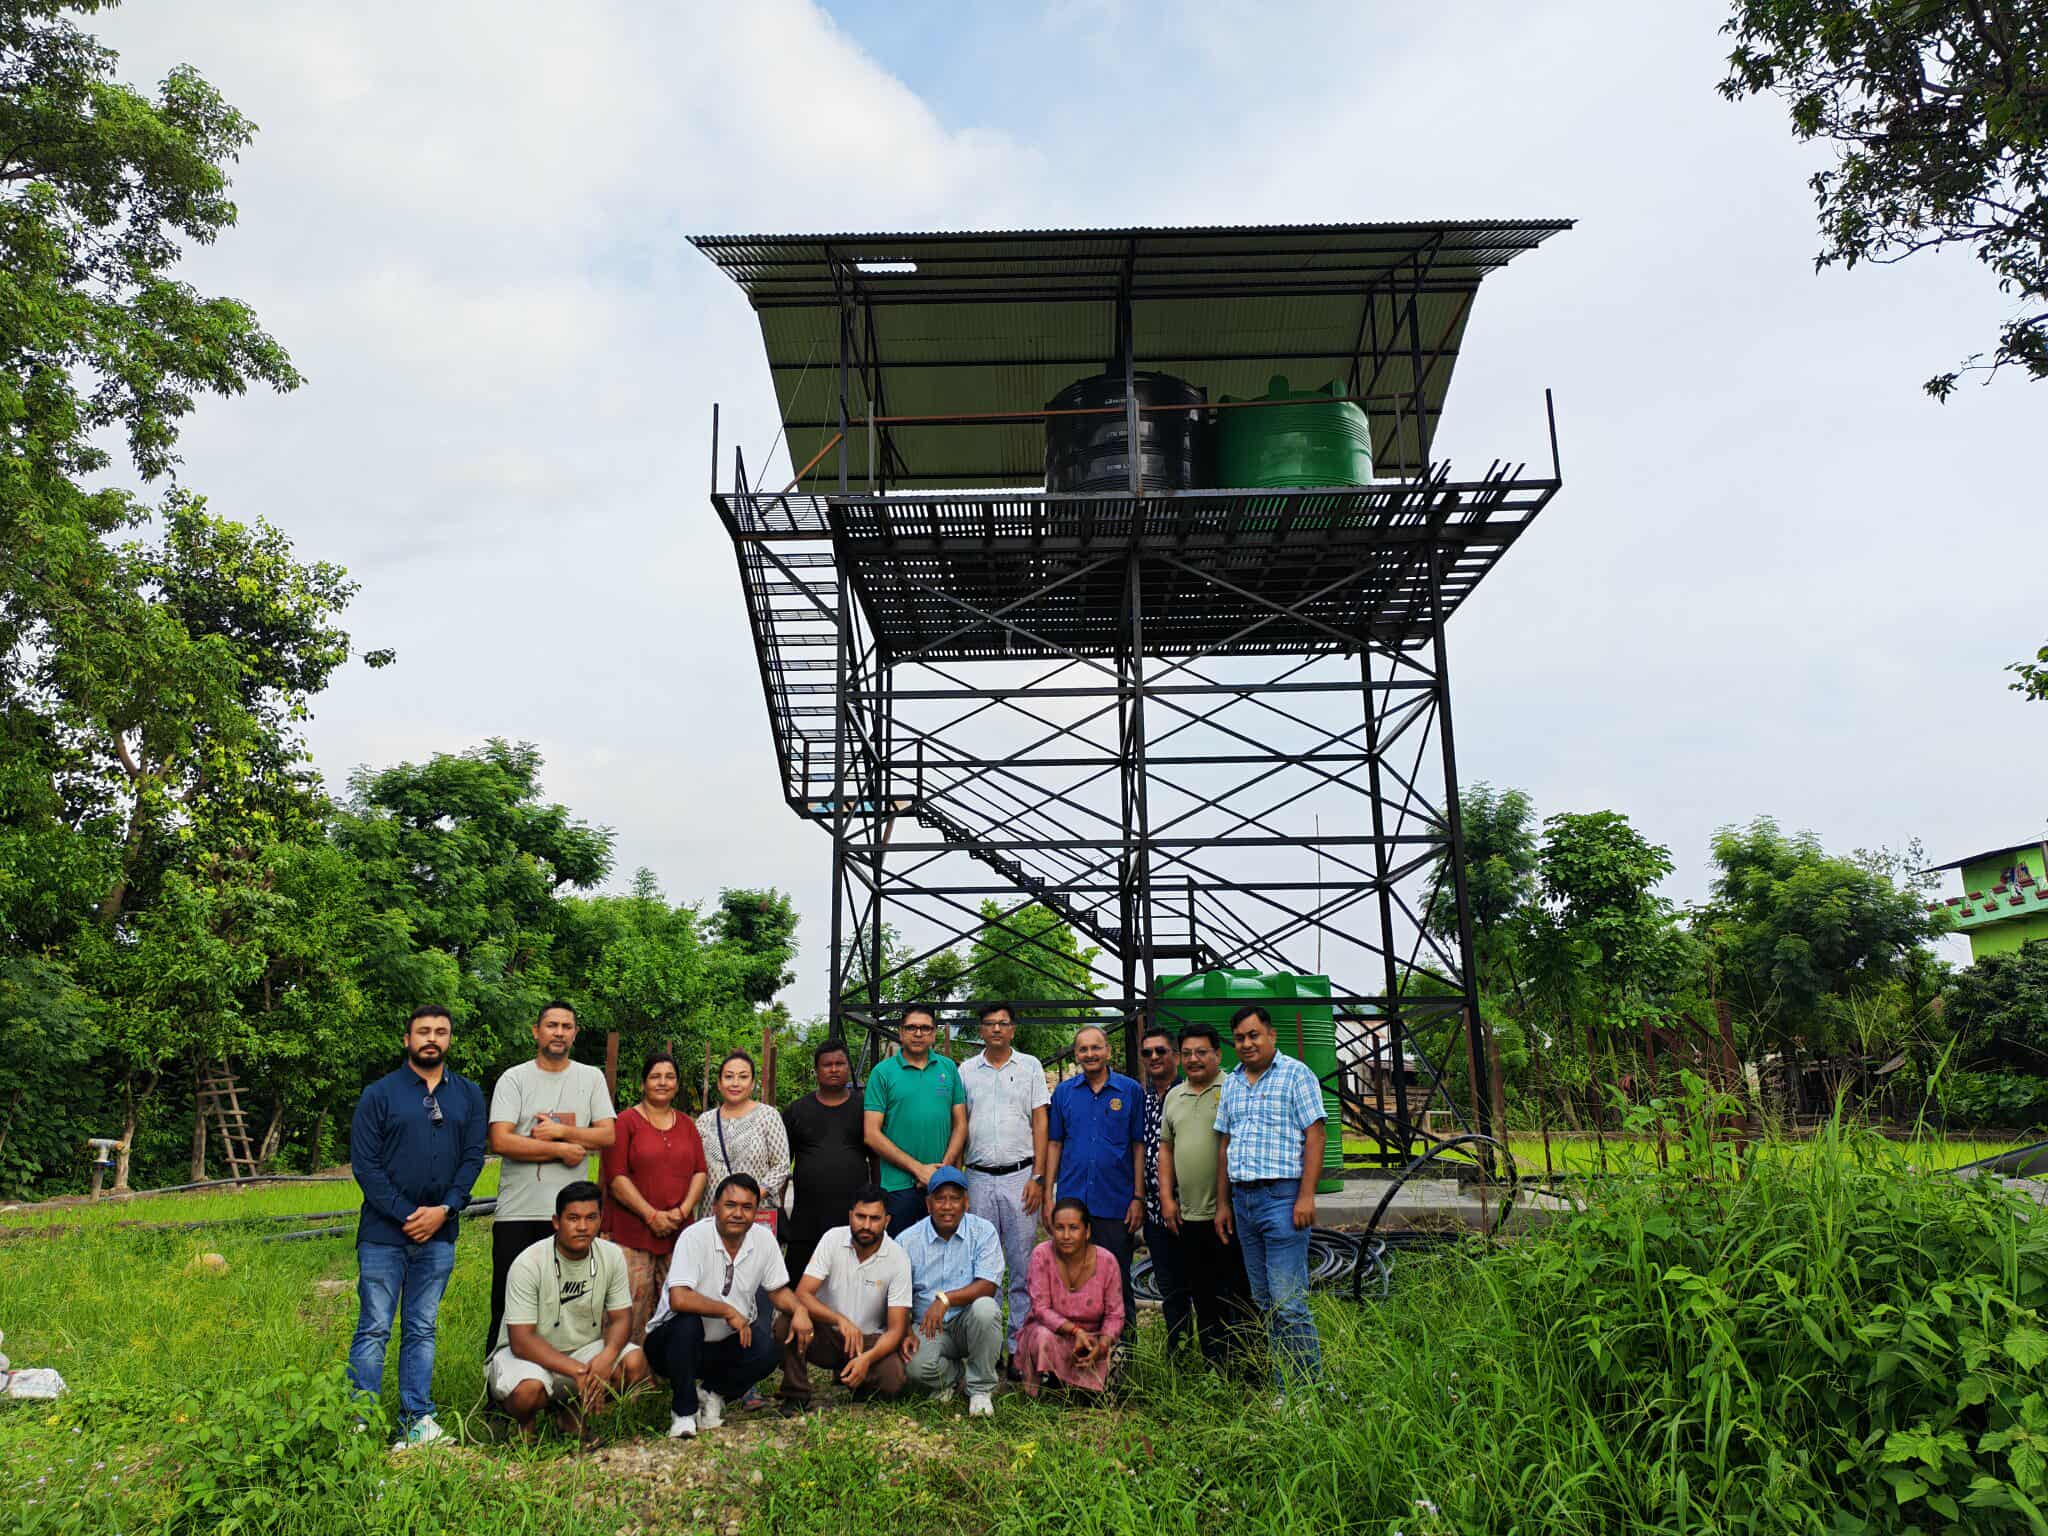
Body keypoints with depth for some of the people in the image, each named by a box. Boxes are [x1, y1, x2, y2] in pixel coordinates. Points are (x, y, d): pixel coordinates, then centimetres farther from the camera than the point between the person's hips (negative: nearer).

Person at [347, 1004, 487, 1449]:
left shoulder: (468, 1095, 8)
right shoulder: (379, 1094, -1)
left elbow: (473, 1158, 4)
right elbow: (363, 1163, -5)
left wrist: (444, 1210, -10)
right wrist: (405, 1214, -12)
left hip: (439, 1233, 3)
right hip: (383, 1233, -2)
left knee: (422, 1329, 10)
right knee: (374, 1330, 0)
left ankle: (417, 1418, 16)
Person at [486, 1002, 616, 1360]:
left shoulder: (591, 1078, 9)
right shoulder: (514, 1079, 1)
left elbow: (608, 1136, 1)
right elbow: (500, 1142, -10)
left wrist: (559, 1130, -10)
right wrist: (562, 1150, -9)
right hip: (517, 1212, -2)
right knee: (508, 1304, 4)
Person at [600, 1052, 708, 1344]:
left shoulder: (687, 1124, 15)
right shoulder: (626, 1122, -1)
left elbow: (700, 1172, 11)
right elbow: (616, 1177, -8)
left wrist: (683, 1210, -6)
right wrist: (652, 1215, -13)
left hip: (678, 1233, 4)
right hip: (632, 1232, -4)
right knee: (632, 1310, -6)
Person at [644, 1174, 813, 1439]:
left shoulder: (763, 1239, -5)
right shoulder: (695, 1237, -21)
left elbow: (778, 1289, 8)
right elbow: (679, 1299, -33)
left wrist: (799, 1310, -13)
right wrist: (729, 1311, -24)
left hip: (726, 1344, 4)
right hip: (673, 1342, -4)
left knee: (767, 1352, -23)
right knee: (687, 1323, -36)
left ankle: (711, 1392, 7)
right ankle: (684, 1410, -11)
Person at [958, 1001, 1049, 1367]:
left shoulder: (1030, 1066, 6)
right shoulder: (966, 1070, 9)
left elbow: (1039, 1123, 3)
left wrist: (1037, 1177, -5)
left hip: (1019, 1176, -1)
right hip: (979, 1178, 1)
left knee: (1022, 1268, 1)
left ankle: (1020, 1346, 8)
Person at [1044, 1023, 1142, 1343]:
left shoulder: (1130, 1090, 0)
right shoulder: (1063, 1092, 7)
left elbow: (1139, 1146, 1)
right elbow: (1054, 1144, 10)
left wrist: (1138, 1198, -4)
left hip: (1116, 1204, -2)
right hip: (1071, 1201, 2)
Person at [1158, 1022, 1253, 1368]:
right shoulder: (1174, 1097, 14)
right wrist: (1166, 1197, 9)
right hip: (1187, 1216, 6)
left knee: (1237, 1294, 1)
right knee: (1202, 1298, 14)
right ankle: (1212, 1365, 24)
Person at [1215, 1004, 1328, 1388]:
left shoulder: (1295, 1074, -3)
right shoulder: (1232, 1083, 16)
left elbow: (1314, 1136, -8)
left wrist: (1306, 1196, -15)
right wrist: (1223, 1203, 15)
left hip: (1282, 1197, -7)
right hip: (1242, 1198, 7)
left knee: (1288, 1302, -9)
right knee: (1264, 1302, 10)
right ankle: (1286, 1389, 18)